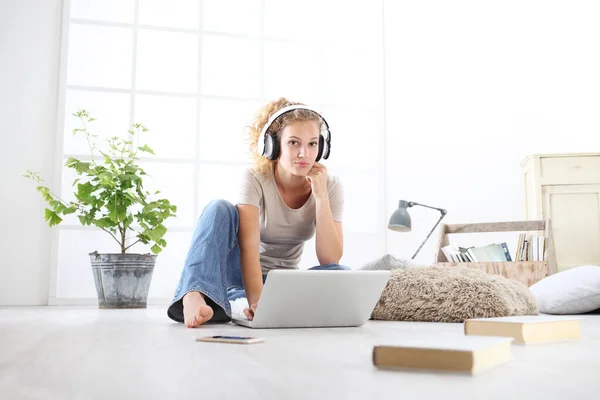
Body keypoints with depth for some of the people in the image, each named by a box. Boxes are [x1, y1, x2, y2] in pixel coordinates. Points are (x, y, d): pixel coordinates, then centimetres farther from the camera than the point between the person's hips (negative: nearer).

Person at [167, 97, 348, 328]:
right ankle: (195, 296, -47)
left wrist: (320, 195, -25)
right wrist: (256, 301, -45)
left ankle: (235, 302, -32)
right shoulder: (255, 178, -18)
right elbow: (249, 246, -30)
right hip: (242, 275, -2)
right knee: (219, 209, -28)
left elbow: (330, 261, -18)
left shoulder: (330, 187, -10)